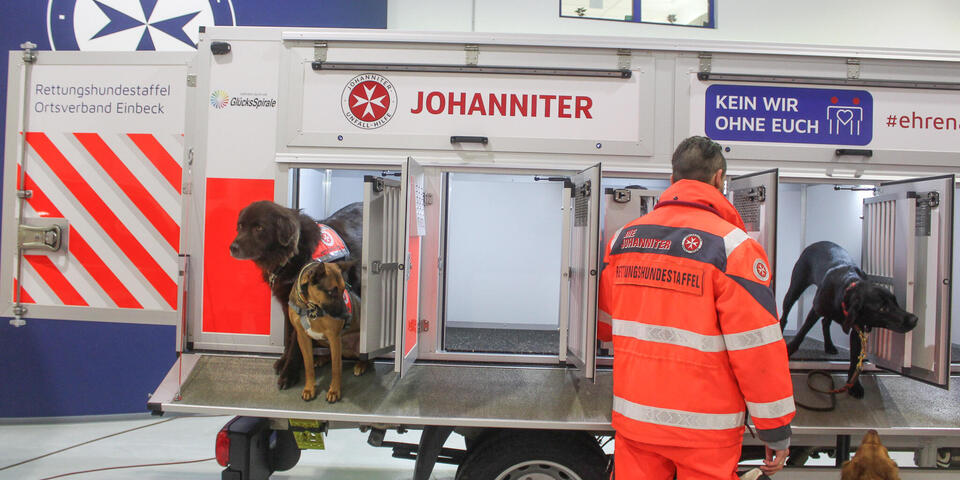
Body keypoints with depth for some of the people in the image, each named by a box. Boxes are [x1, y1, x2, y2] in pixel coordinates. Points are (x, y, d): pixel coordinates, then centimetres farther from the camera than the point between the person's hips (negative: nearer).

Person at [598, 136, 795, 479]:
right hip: (704, 429, -4)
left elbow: (605, 318, 13)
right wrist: (776, 431, -5)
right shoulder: (733, 246, -13)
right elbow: (757, 346, -14)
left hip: (633, 417, 4)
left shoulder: (623, 238, 3)